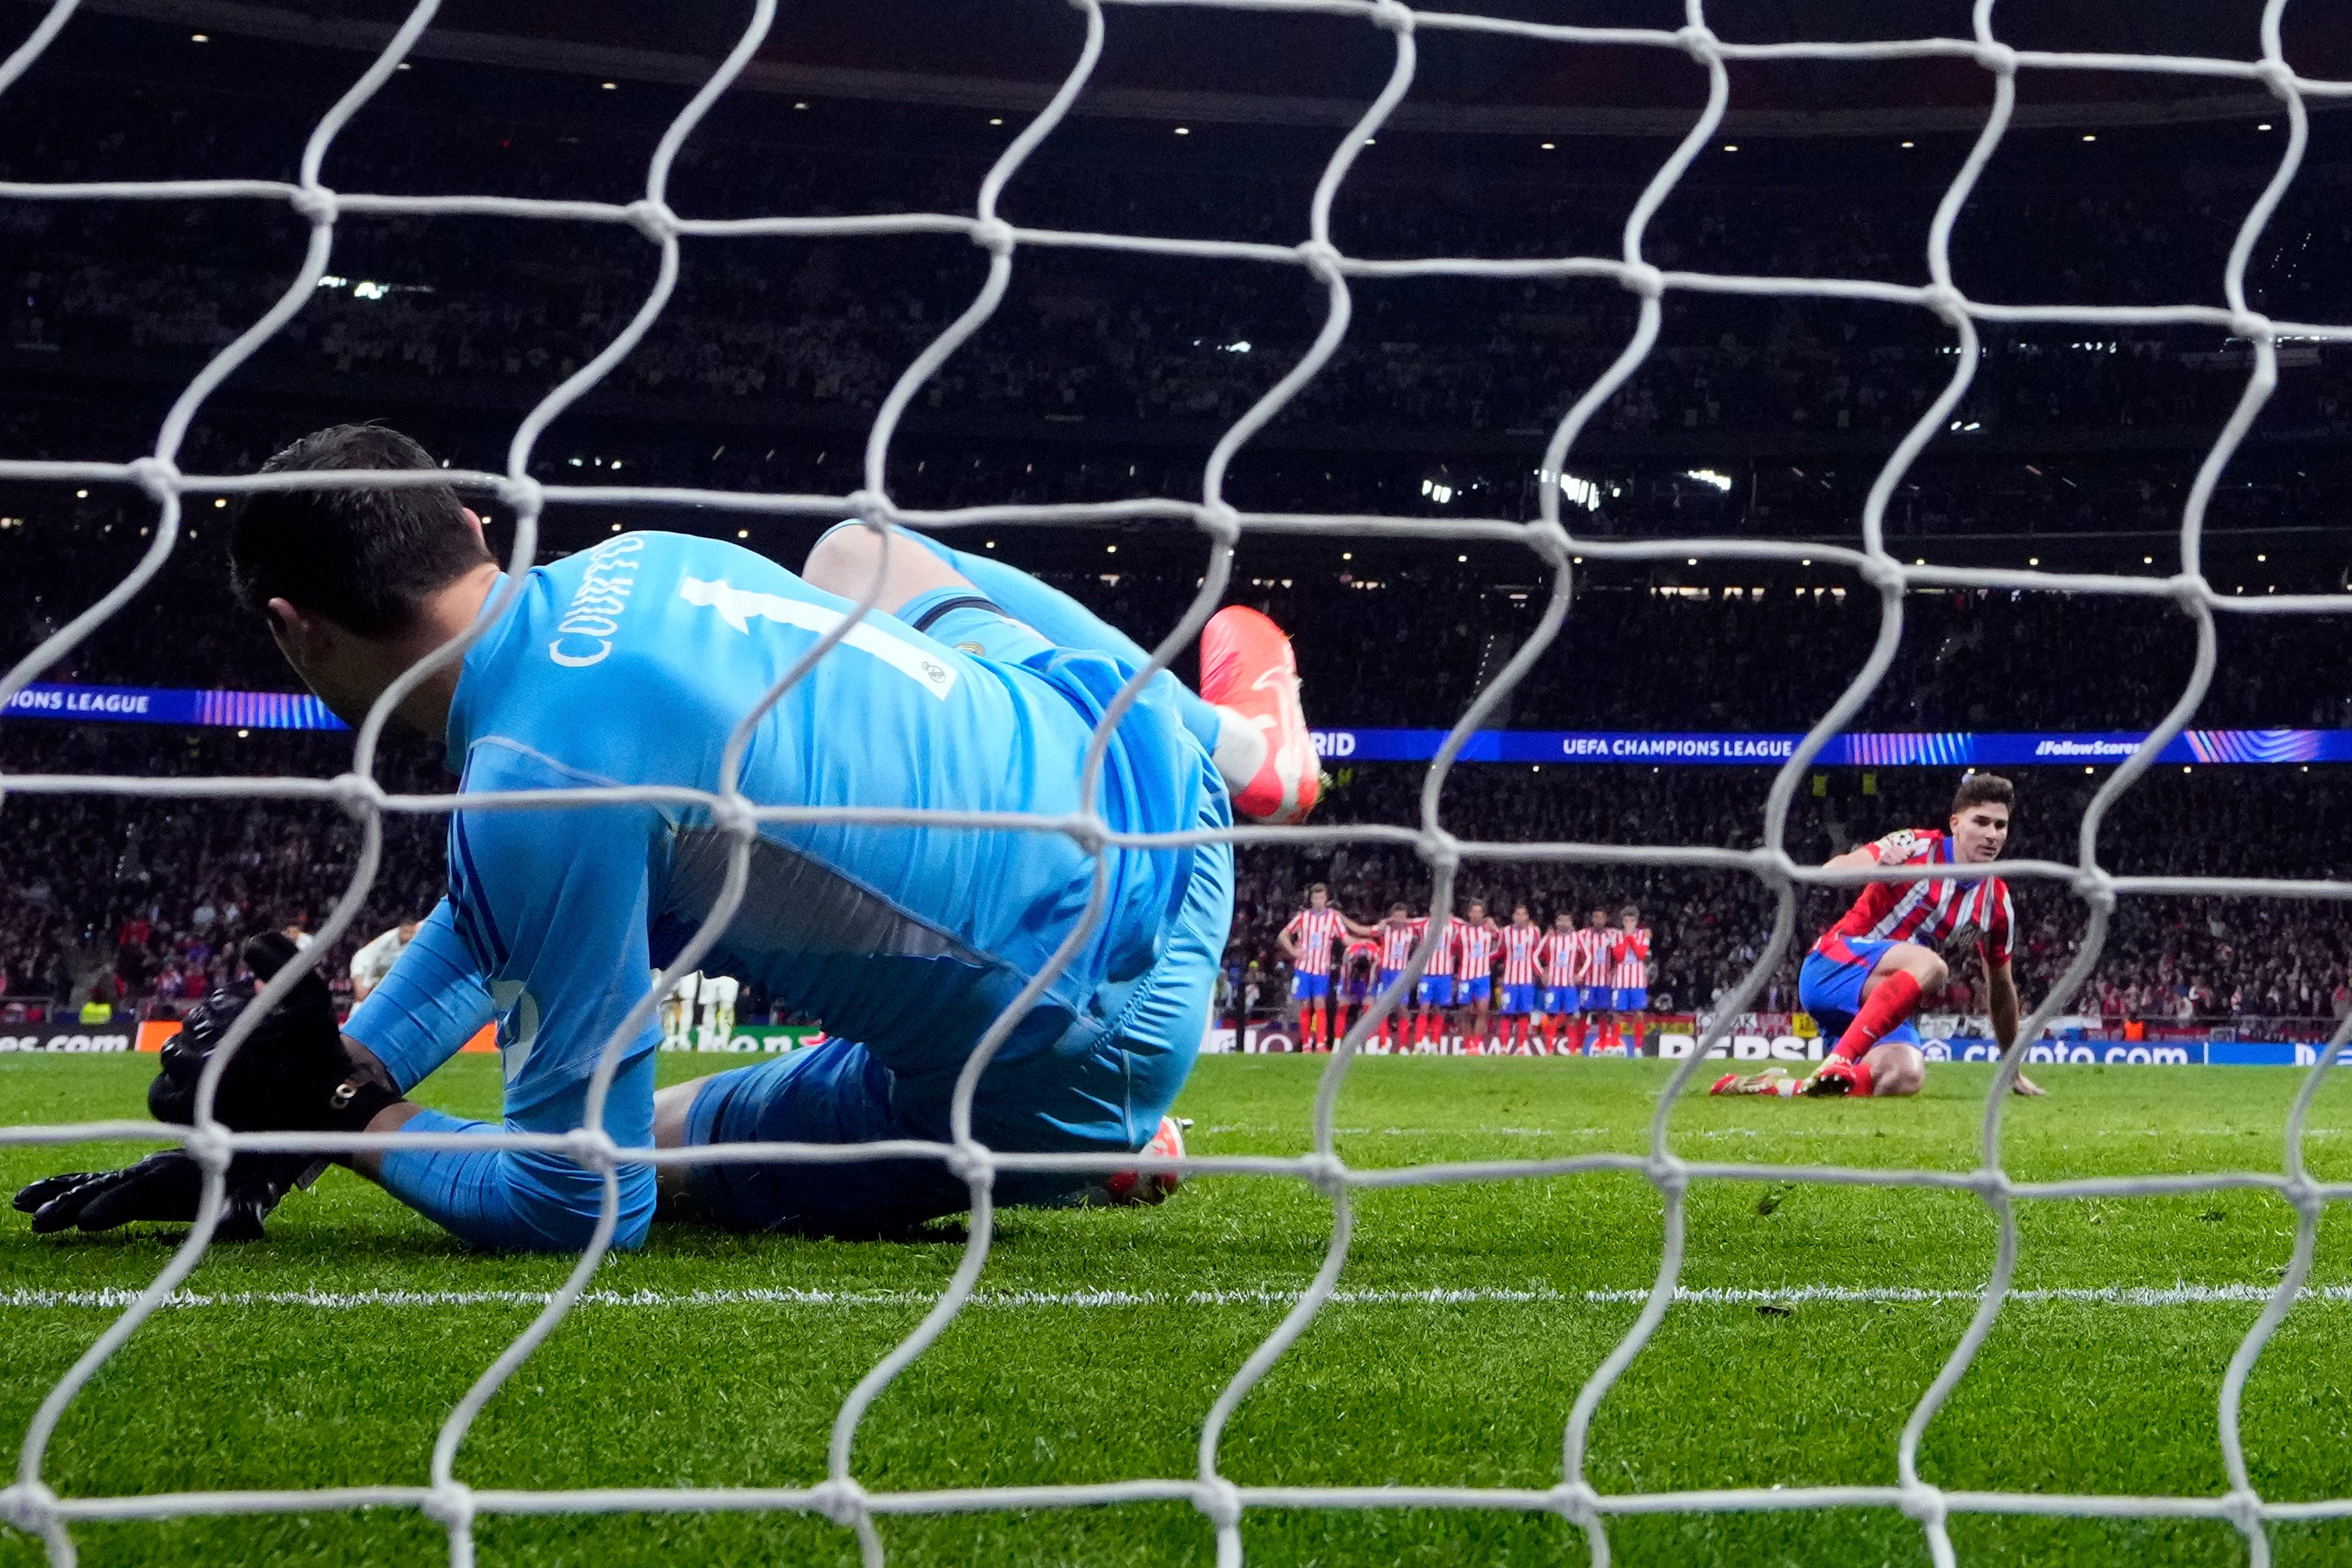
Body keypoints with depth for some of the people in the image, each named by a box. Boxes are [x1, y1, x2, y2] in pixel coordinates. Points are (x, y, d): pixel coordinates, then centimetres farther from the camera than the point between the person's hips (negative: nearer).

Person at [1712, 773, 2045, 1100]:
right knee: (1929, 965, -35)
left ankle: (1774, 1085, -15)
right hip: (1835, 965, -6)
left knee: (1905, 1078, -27)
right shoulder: (1917, 846, -7)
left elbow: (2001, 987, 21)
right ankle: (1837, 1062, -39)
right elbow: (1831, 871, -17)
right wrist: (1875, 865, -40)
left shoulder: (1997, 903, 9)